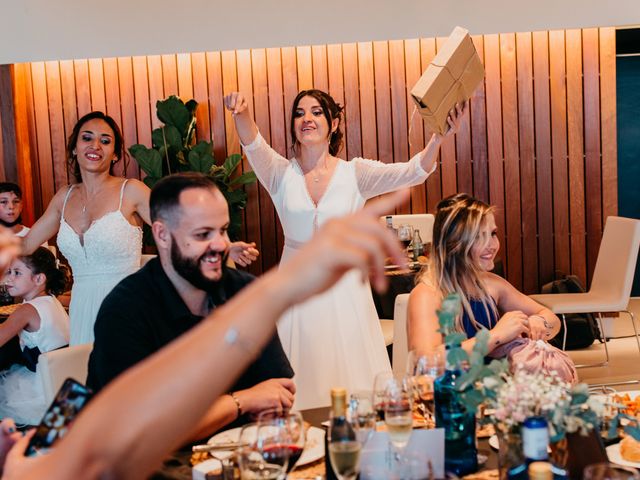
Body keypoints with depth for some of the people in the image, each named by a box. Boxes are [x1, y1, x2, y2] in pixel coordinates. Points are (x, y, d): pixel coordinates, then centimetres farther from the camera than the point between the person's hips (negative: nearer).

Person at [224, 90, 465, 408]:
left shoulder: (355, 173, -1)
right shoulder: (281, 173, 1)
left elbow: (412, 172, -14)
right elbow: (254, 146, -18)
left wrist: (438, 138, -32)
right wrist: (242, 114, -39)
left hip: (344, 289, 0)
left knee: (350, 375, 4)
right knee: (303, 380, 4)